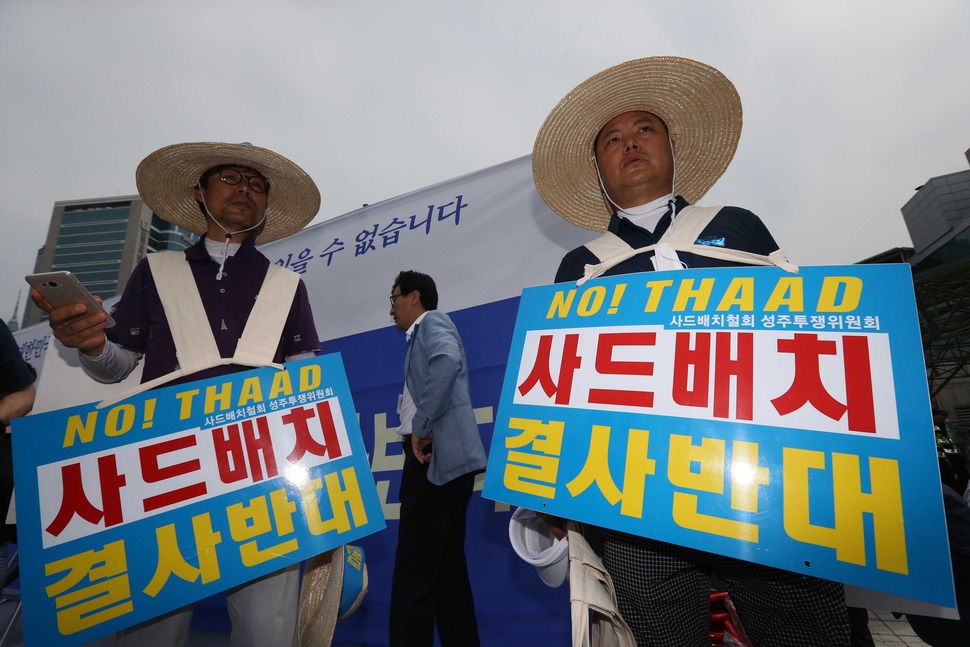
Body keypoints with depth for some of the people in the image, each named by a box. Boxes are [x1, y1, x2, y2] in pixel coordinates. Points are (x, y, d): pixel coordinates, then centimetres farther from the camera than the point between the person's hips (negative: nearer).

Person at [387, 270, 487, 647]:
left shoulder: (432, 322, -3)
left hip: (439, 456, -10)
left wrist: (421, 426, -22)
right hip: (439, 459, 10)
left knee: (413, 572, -5)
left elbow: (447, 361, -27)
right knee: (446, 569, 14)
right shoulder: (423, 333, 26)